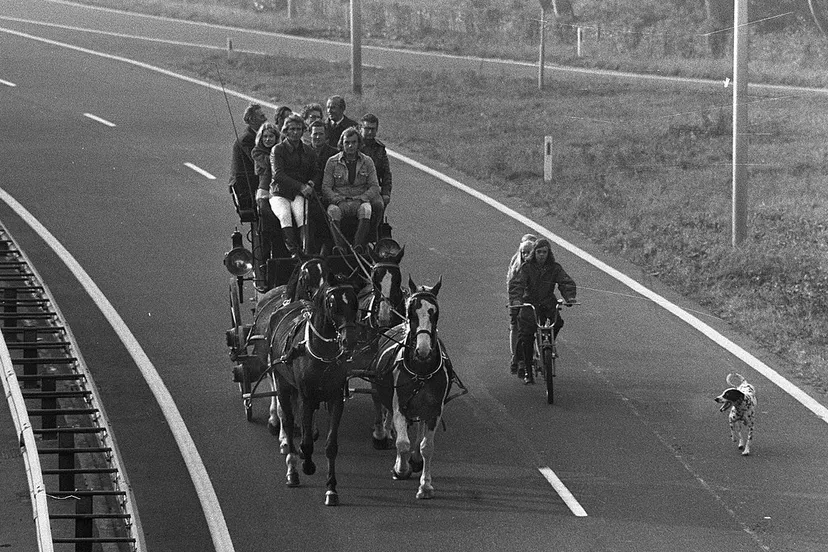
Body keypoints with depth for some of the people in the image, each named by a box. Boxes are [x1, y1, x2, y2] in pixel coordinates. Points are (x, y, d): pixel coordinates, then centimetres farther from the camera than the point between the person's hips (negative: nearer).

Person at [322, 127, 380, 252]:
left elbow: (374, 188, 7)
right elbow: (326, 188, 3)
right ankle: (339, 246, -44)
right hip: (338, 201, 0)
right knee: (333, 211, -35)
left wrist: (361, 198, -12)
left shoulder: (367, 162, 11)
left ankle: (358, 246, -45)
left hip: (360, 200, 0)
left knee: (366, 209, -34)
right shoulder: (332, 162, 9)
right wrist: (340, 200, -15)